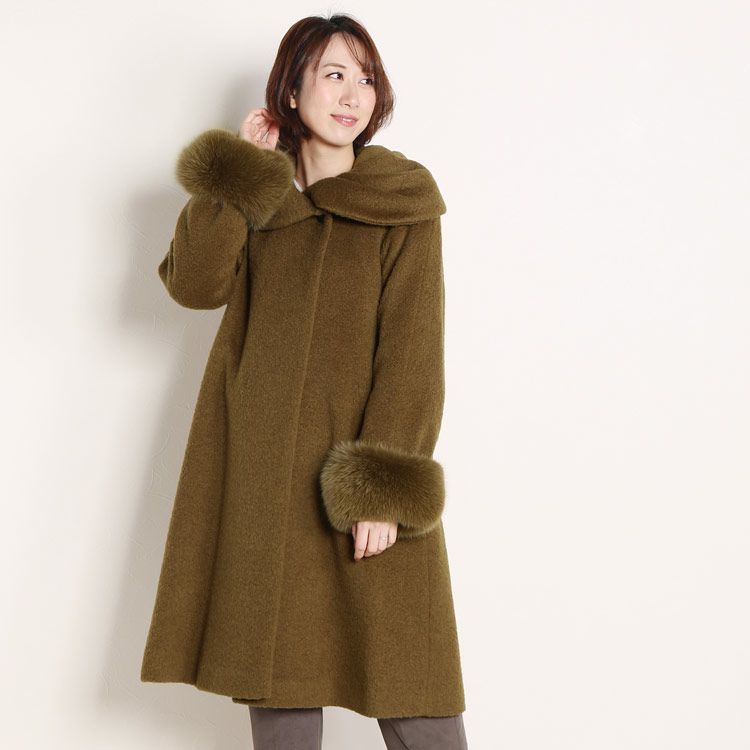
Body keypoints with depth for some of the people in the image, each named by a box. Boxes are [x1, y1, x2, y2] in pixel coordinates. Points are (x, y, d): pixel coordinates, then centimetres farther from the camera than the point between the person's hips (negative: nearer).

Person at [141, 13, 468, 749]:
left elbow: (413, 351, -7)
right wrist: (240, 168, -4)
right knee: (280, 683, 8)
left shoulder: (403, 206, 1)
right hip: (267, 474, 3)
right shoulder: (252, 197, 12)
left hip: (360, 473, -3)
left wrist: (387, 487, -16)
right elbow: (193, 283, -5)